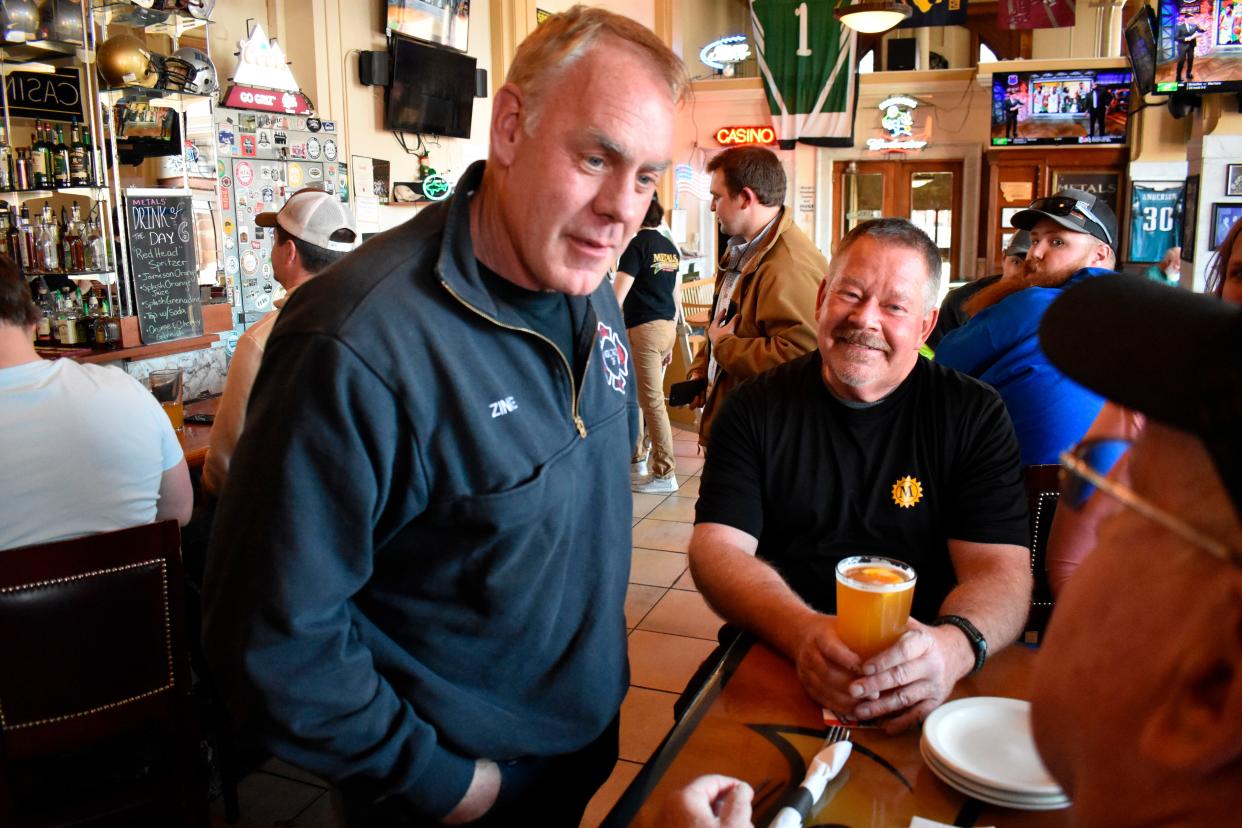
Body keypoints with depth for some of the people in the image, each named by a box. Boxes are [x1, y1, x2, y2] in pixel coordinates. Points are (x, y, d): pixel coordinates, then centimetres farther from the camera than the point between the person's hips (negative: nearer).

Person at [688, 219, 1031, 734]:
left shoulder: (975, 416, 2)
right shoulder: (758, 407, 3)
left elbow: (1000, 566, -6)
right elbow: (717, 547, -6)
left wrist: (952, 645, -30)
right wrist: (804, 633, -26)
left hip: (918, 689, 1)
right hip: (778, 663, 0)